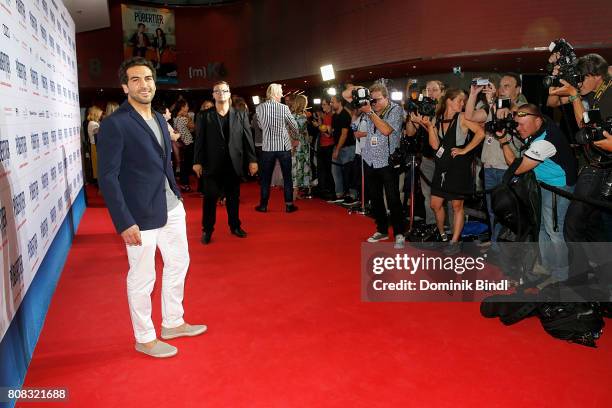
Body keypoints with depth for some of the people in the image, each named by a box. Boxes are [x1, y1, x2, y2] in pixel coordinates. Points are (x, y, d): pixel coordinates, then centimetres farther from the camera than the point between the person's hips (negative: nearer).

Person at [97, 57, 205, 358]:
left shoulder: (159, 119, 11)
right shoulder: (114, 124, -13)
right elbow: (108, 177, -16)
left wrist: (176, 196, 13)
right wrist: (124, 222, -19)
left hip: (172, 208, 8)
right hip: (141, 216, -8)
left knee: (178, 263, 19)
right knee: (142, 278, 5)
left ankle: (173, 323, 39)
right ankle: (145, 339, 26)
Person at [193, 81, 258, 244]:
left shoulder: (241, 115, 6)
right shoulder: (204, 116, 2)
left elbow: (248, 138, 5)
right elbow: (199, 140, -1)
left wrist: (252, 160, 1)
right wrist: (197, 161, -6)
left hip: (233, 164, 2)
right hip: (212, 164, -1)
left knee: (233, 197, 11)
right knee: (210, 197, 2)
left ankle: (235, 226, 26)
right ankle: (207, 230, 13)